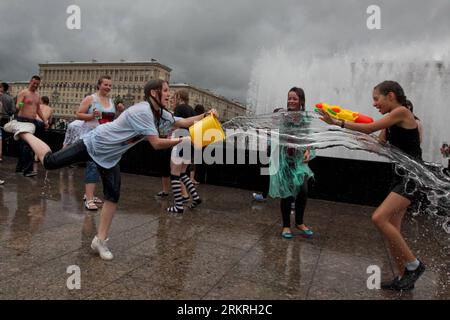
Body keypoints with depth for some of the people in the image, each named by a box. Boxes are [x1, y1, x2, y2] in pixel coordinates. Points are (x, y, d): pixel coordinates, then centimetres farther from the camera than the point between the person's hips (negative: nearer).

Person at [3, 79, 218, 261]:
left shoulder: (161, 115, -1)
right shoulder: (142, 111, -29)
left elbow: (183, 122, 3)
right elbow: (156, 143, -33)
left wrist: (205, 116, -8)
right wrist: (182, 141, -28)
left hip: (110, 155, 8)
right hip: (95, 144, -8)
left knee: (113, 197, 1)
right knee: (49, 162, 0)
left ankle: (100, 240, 12)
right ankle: (23, 132, 28)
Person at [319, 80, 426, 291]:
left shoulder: (401, 111, -10)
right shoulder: (393, 121, 16)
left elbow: (370, 128, -14)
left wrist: (337, 122, -10)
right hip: (402, 176, 9)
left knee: (379, 218, -20)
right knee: (391, 229, 7)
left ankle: (413, 264, -2)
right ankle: (404, 278, 19)